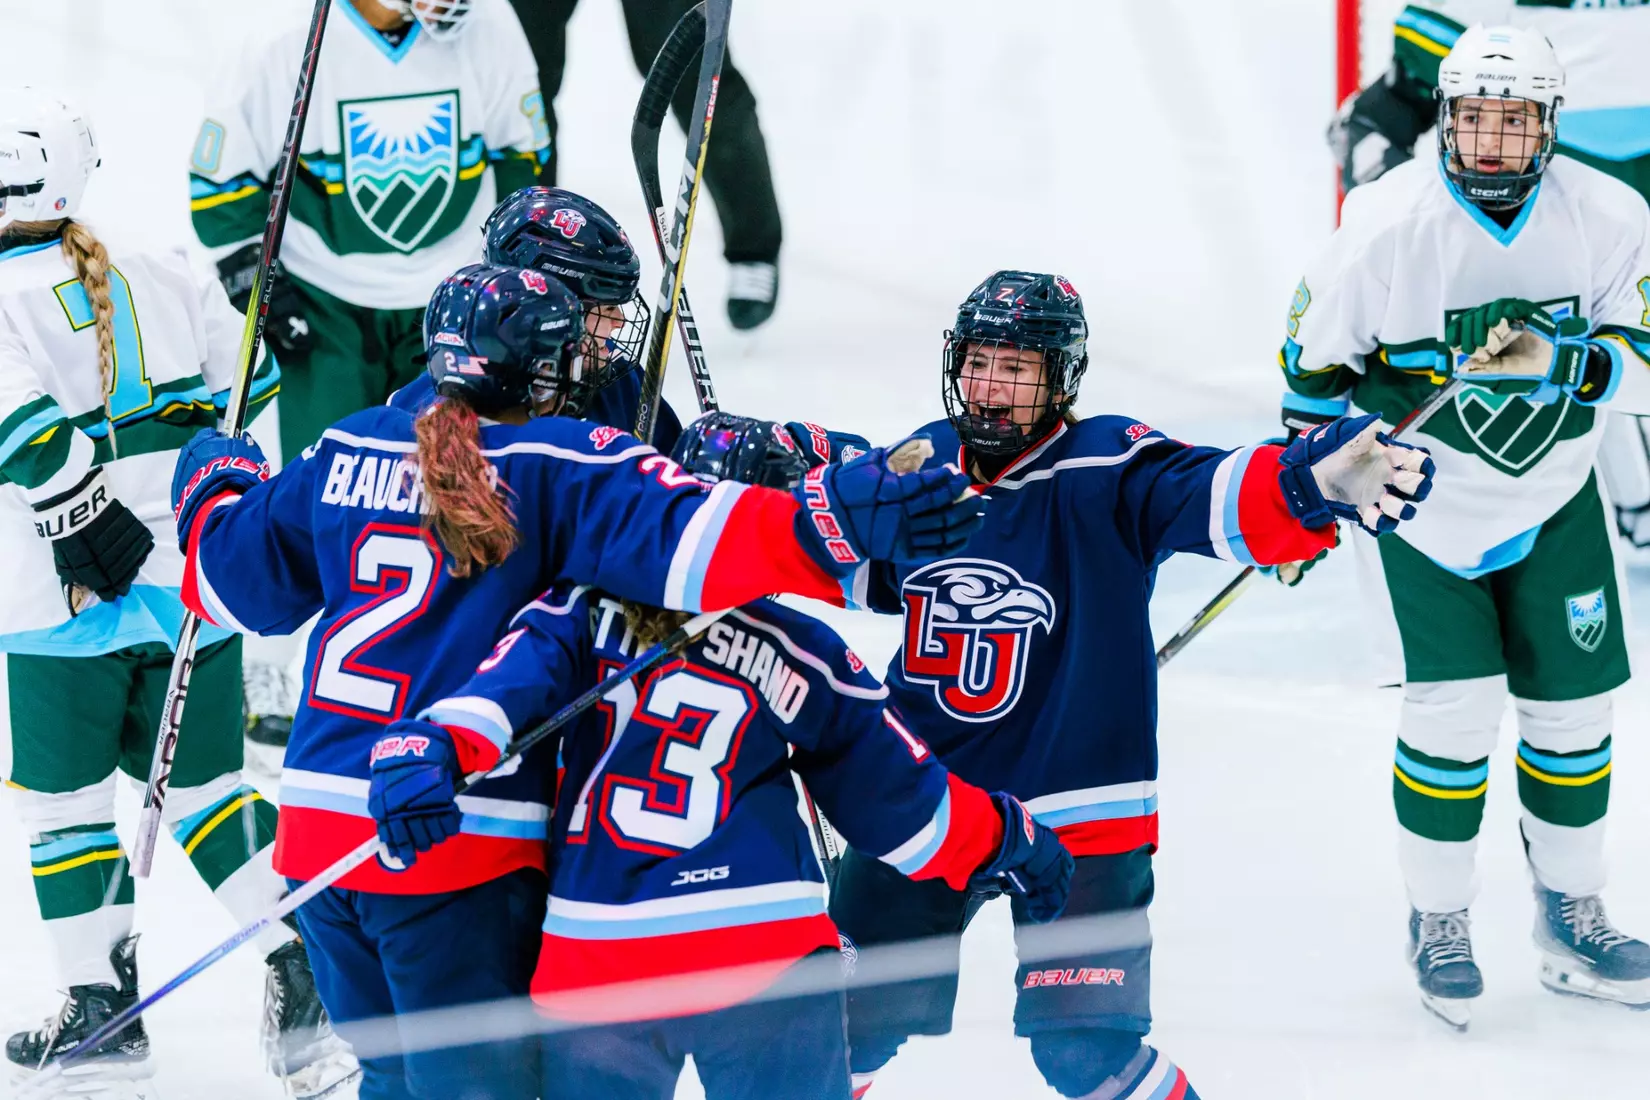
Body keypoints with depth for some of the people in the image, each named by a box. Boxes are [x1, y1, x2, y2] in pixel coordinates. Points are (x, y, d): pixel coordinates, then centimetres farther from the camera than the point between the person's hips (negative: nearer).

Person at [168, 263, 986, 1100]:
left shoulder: (350, 450, 11)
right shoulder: (559, 466, -6)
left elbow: (241, 576, 23)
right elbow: (679, 535, -23)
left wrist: (215, 491, 45)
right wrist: (835, 521, -32)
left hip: (318, 813, 6)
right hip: (463, 843, -6)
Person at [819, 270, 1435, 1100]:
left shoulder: (1105, 471, -16)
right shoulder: (924, 465, 0)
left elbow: (1214, 495, -34)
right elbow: (860, 571, 17)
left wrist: (1316, 481, -55)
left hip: (1075, 816, -5)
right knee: (850, 1015, 12)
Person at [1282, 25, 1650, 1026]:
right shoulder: (1388, 224, -21)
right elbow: (1317, 353, -6)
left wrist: (1560, 362, -35)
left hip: (1553, 499, 3)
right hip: (1422, 494, -3)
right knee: (1455, 708, -12)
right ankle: (1440, 922, 8)